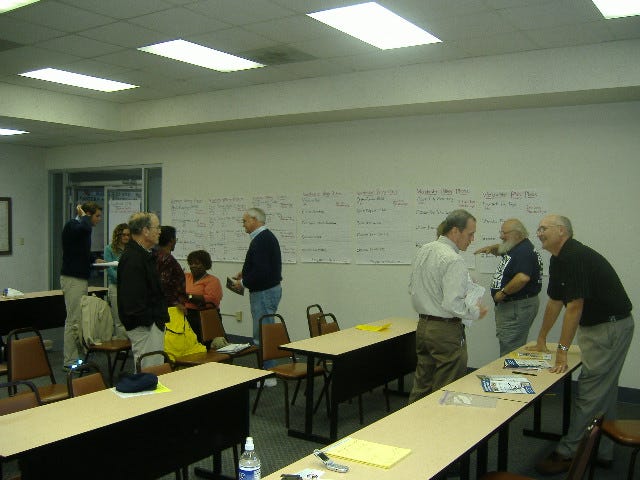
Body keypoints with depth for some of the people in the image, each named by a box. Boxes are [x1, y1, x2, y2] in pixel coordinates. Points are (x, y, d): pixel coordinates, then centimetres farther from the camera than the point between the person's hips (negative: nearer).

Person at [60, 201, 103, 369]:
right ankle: (69, 361, -2)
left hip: (81, 278, 10)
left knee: (80, 319, 11)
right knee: (74, 321, -7)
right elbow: (85, 228, -35)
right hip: (72, 279, -10)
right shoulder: (71, 225, -11)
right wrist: (83, 216, -16)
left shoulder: (81, 227, 17)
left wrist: (94, 261, 13)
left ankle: (76, 357, 17)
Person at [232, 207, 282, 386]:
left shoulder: (261, 240, -19)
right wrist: (245, 273, 15)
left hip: (264, 292, -11)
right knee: (263, 332, 15)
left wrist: (243, 282, -13)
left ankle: (267, 376, 2)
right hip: (270, 289, 11)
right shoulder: (267, 236, 15)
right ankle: (267, 371, 23)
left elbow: (261, 271, -27)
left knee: (261, 334, -5)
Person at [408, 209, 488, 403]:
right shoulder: (453, 260, -20)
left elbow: (412, 289, 16)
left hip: (422, 326, 9)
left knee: (421, 387, 18)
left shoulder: (424, 251, 7)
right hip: (447, 331, -9)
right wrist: (476, 312, -8)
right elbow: (453, 305, -24)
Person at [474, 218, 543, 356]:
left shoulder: (525, 251, -19)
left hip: (518, 307, -11)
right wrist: (491, 248, 12)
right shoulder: (515, 247, 12)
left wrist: (503, 292, -22)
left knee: (510, 352, -8)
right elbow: (502, 249, 35)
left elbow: (523, 278, -33)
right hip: (508, 306, 11)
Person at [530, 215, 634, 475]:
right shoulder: (559, 260, 10)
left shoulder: (576, 258, -22)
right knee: (603, 392, 15)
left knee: (590, 393, -6)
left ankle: (568, 453, 0)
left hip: (611, 327, -10)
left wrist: (562, 351, -22)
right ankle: (602, 453, 24)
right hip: (596, 326, 10)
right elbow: (555, 302, 18)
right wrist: (541, 340, 23)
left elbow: (574, 307, -24)